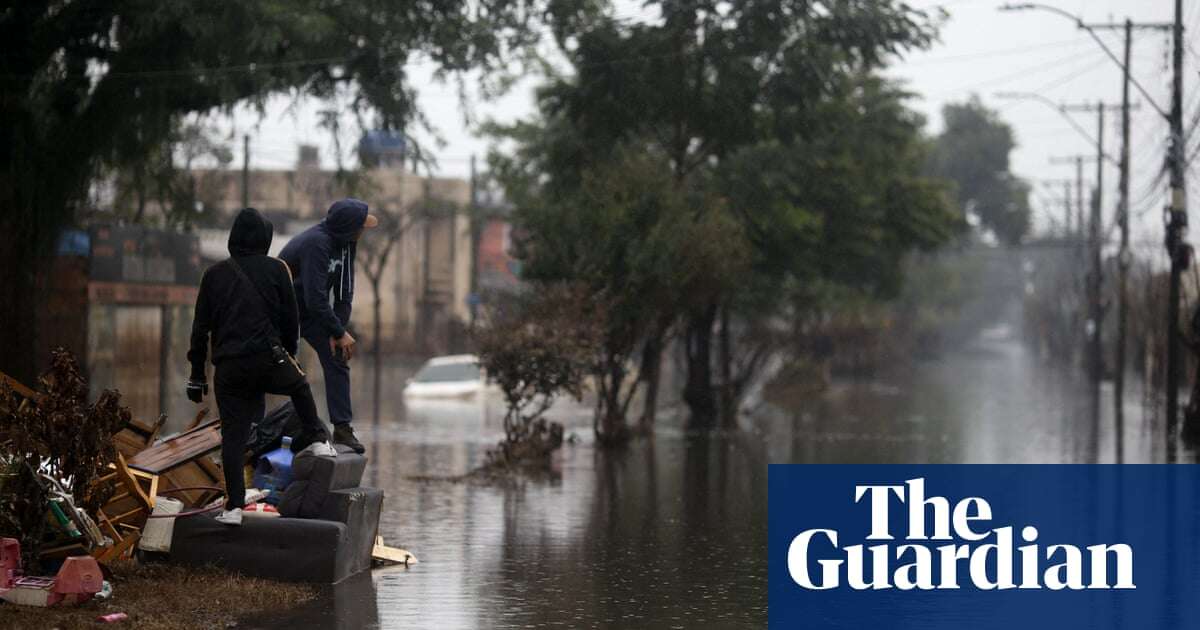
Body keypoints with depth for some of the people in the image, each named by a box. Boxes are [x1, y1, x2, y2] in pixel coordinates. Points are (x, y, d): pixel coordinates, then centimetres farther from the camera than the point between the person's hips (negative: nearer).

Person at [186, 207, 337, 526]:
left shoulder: (215, 274, 10)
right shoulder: (275, 269, 4)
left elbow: (200, 327, 10)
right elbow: (290, 318, 5)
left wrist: (197, 374, 15)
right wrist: (290, 354, 22)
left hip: (228, 368, 1)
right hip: (268, 359, -1)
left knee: (233, 435, 4)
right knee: (300, 386, 32)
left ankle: (234, 506, 0)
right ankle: (316, 439, 32)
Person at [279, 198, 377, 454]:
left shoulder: (345, 242, -6)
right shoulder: (316, 244, -32)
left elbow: (345, 289, 0)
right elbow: (315, 296, -33)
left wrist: (339, 329, -8)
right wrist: (339, 332, -25)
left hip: (313, 310, 8)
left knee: (336, 360, -2)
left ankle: (342, 428, -3)